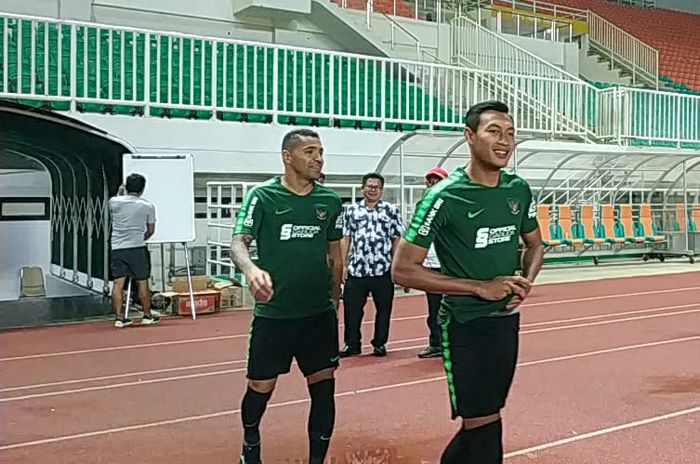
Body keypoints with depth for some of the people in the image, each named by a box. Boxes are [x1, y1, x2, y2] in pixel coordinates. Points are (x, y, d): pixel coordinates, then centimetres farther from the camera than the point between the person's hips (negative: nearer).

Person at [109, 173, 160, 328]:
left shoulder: (114, 202, 0)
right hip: (138, 248, -2)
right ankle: (147, 315, 17)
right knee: (142, 283, 8)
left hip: (117, 248, 2)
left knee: (118, 283, 3)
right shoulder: (148, 206, -2)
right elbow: (150, 230, 7)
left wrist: (119, 193, 30)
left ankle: (119, 317, 3)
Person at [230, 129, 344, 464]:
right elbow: (238, 242, -15)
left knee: (324, 387, 2)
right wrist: (251, 268, -37)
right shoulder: (262, 196, -7)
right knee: (260, 388, 7)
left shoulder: (330, 201, 5)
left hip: (319, 314, 3)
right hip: (273, 313, -3)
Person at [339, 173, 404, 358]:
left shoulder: (391, 211, 3)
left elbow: (397, 240, 2)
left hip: (383, 270, -1)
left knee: (384, 308, 7)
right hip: (356, 270, 1)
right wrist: (344, 265, 3)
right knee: (351, 308, 4)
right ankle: (352, 344, 17)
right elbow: (346, 239, 8)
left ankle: (379, 344, 21)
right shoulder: (351, 210, 8)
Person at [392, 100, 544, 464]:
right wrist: (482, 287, -19)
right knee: (483, 425, -2)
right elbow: (403, 270, -17)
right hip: (466, 325, -6)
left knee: (480, 421, 16)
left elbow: (534, 246, 18)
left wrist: (526, 282, -5)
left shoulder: (519, 189, 2)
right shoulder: (444, 197, -16)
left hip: (508, 320, 6)